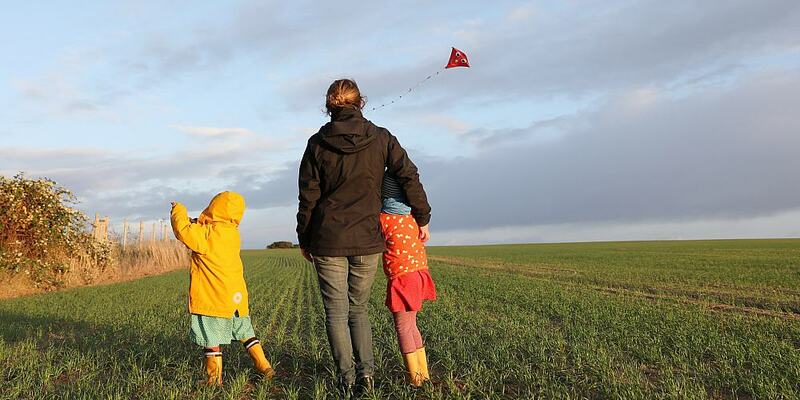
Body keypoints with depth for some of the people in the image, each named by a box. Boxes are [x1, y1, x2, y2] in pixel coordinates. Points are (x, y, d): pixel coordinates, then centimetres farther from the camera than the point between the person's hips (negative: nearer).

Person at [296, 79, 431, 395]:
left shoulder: (317, 143, -1)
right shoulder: (380, 138, 1)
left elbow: (308, 197, 0)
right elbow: (410, 177, -2)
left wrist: (304, 239, 10)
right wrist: (422, 219, 9)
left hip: (328, 240, -1)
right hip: (367, 240, 2)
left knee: (336, 312, 8)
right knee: (358, 309, 16)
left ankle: (347, 378, 5)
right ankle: (366, 371, 4)